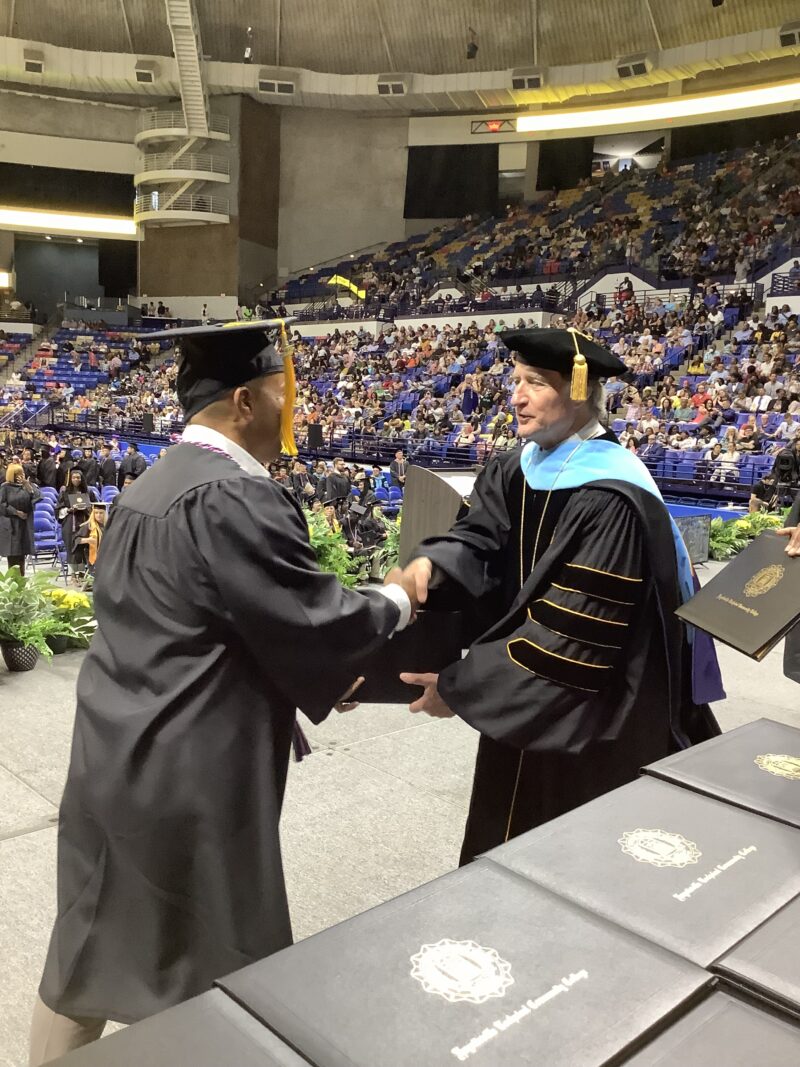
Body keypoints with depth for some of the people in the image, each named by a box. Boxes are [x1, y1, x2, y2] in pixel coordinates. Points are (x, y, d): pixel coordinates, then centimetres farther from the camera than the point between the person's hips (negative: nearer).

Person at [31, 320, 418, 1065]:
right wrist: (396, 600, 2)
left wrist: (314, 674, 14)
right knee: (216, 974, 13)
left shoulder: (147, 488, 9)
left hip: (113, 760, 9)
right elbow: (316, 618, -18)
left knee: (88, 951, 22)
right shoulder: (236, 499, -22)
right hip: (185, 777, -9)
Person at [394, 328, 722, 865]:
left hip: (589, 720, -8)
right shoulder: (516, 469, 2)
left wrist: (461, 685, -23)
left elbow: (575, 631, -28)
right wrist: (430, 564, -30)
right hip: (525, 704, 8)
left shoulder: (610, 499, -26)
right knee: (511, 854, 24)